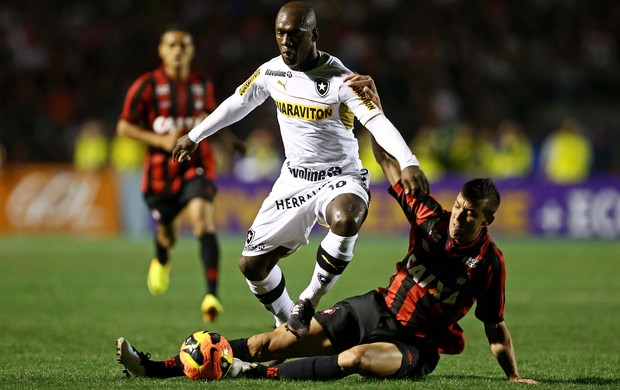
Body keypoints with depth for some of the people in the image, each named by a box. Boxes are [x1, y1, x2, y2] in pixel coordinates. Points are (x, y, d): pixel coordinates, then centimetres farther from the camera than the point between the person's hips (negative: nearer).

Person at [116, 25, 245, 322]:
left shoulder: (203, 86, 5)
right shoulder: (147, 86, -7)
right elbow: (124, 127, -5)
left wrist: (231, 140, 9)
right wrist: (162, 140, -17)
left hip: (196, 166, 1)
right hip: (160, 172, -1)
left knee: (202, 219, -24)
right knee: (166, 236, 11)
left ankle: (211, 294, -32)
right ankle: (162, 260, 52)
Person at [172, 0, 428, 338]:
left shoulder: (340, 79, -20)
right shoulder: (271, 72, -2)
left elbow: (377, 121, -32)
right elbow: (238, 103, 17)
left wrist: (408, 162, -48)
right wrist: (195, 135, 27)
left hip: (340, 177, -6)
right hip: (294, 179, 6)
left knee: (345, 220, -40)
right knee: (252, 265, 3)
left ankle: (308, 303, -19)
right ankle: (288, 324, 29)